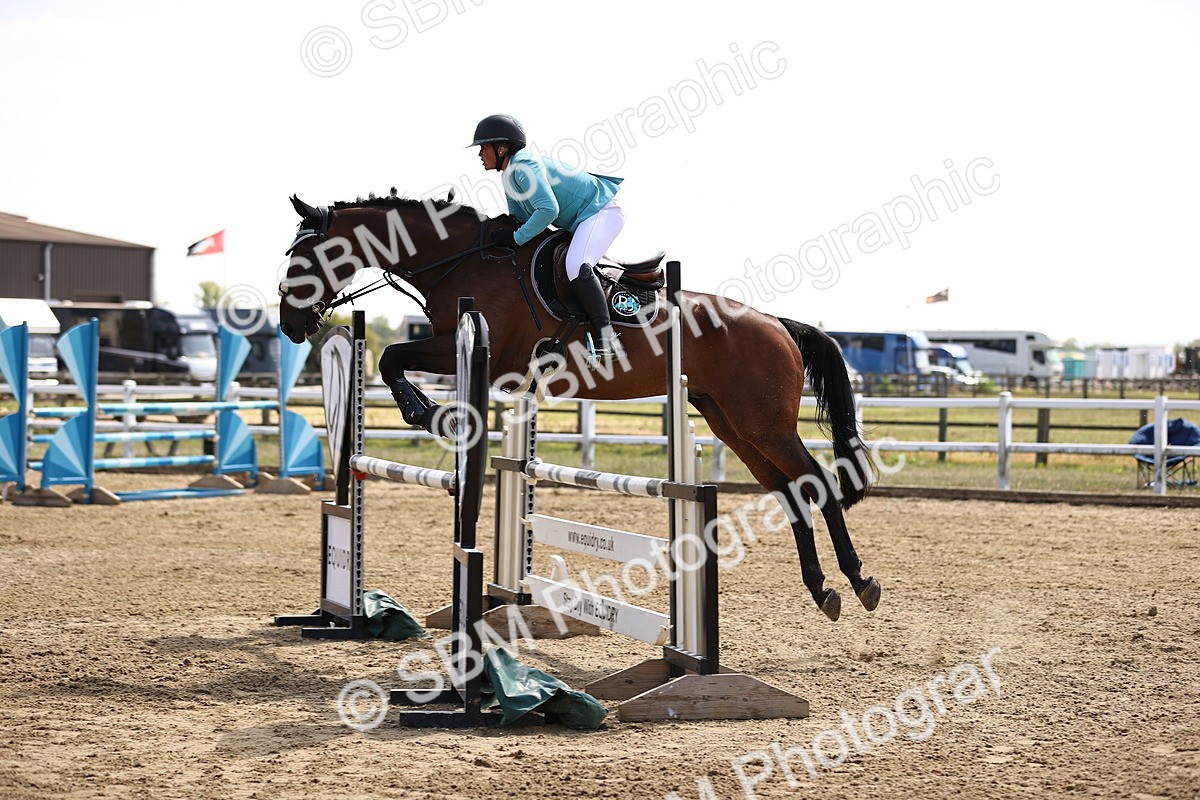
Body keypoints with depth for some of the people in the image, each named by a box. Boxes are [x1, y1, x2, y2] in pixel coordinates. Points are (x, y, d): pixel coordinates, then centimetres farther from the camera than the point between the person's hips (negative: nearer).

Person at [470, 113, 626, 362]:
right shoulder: (508, 176, 12)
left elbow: (548, 210, -31)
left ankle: (606, 338, -29)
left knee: (576, 266, -30)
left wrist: (517, 238, -24)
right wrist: (502, 234, -1)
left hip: (602, 211, -12)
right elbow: (520, 218, 17)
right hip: (579, 221, 12)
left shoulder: (524, 166, -21)